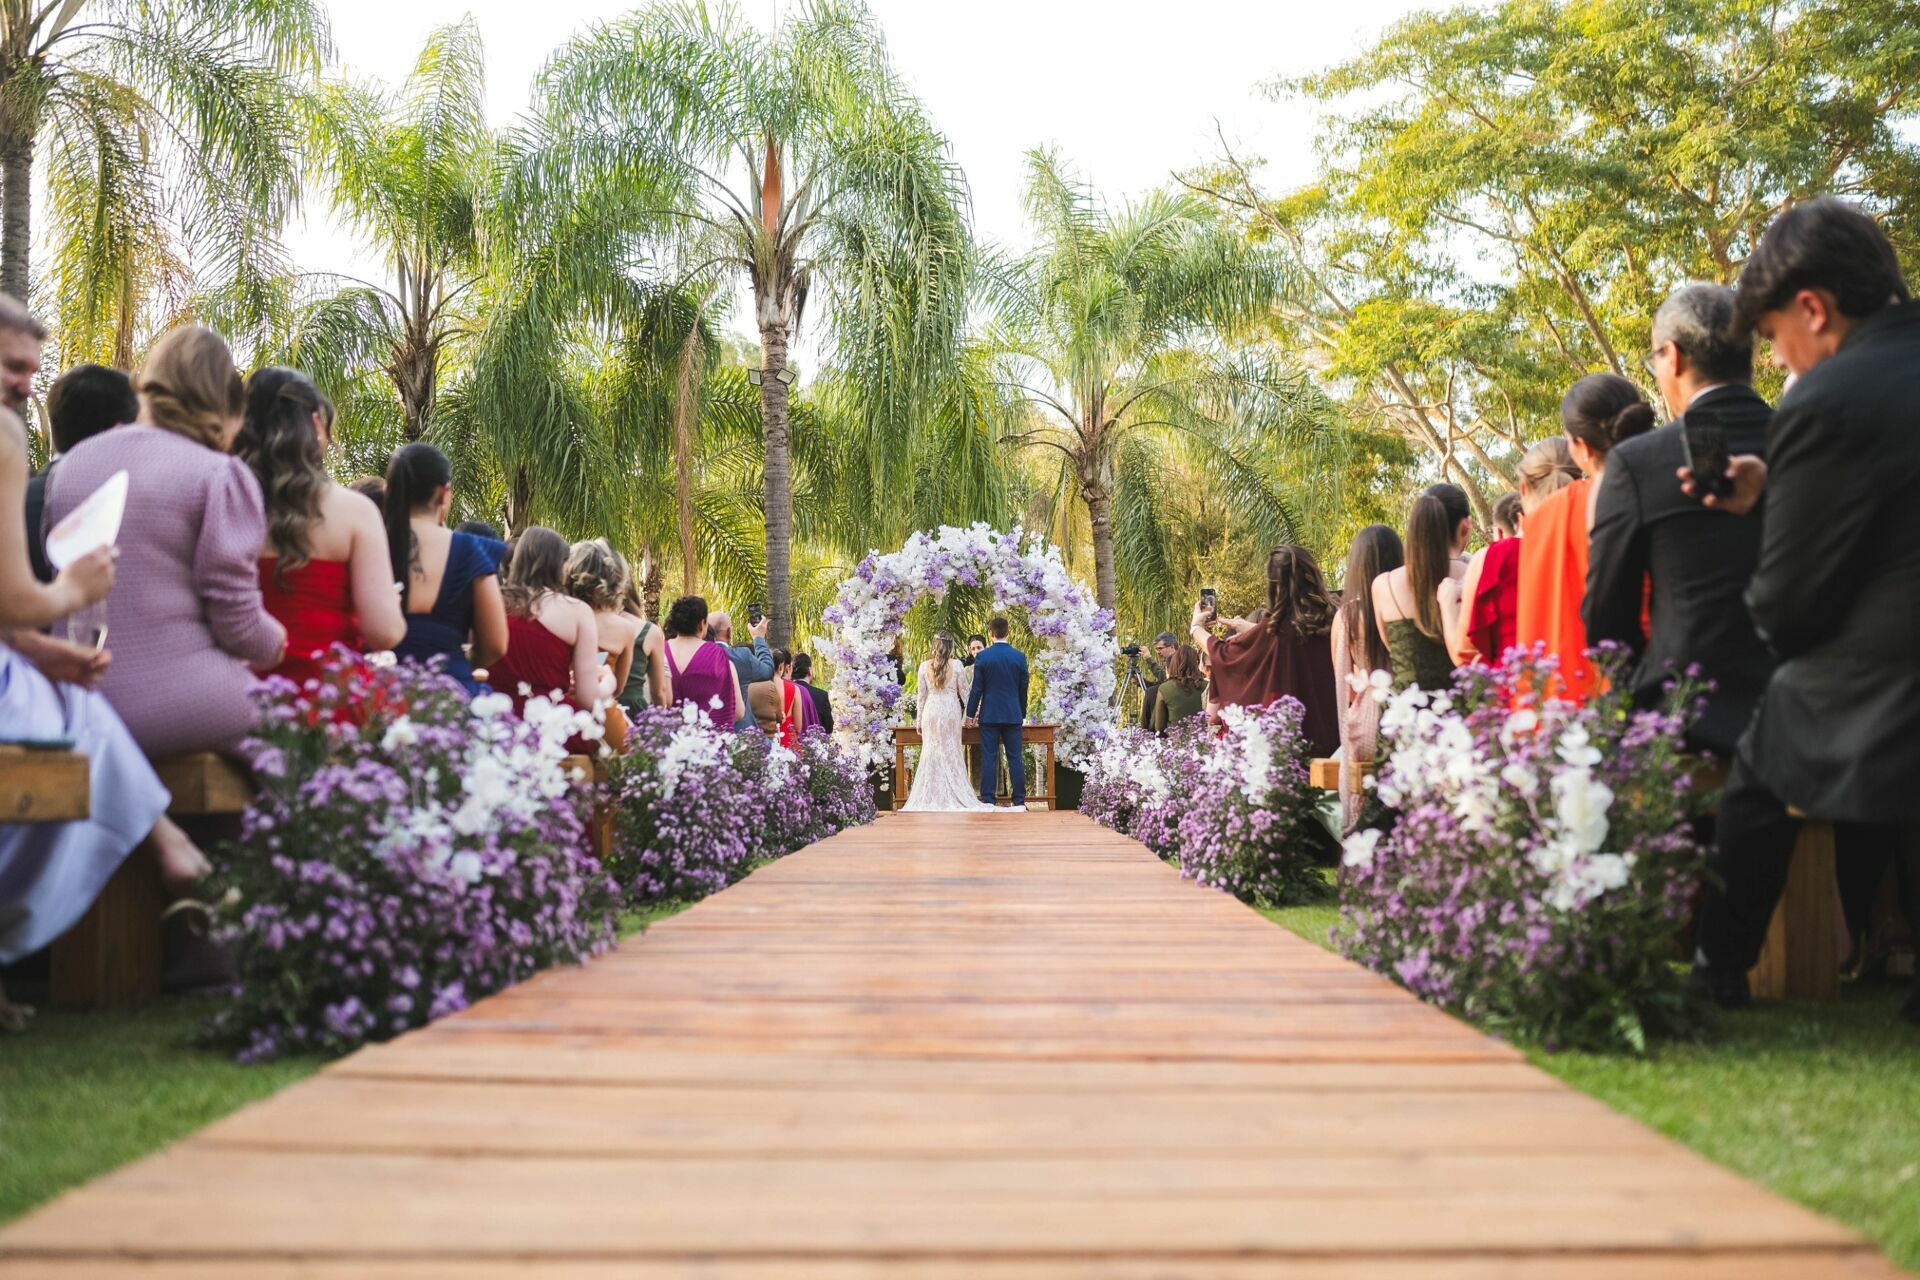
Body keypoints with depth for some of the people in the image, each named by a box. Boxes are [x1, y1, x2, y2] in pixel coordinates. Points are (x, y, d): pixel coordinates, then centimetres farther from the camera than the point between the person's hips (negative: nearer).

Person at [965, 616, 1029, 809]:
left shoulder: (982, 657, -6)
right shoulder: (1020, 657, 0)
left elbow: (977, 688, -4)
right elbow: (1023, 689, 5)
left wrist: (970, 714, 4)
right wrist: (1022, 714, 16)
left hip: (989, 715, -1)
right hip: (1013, 715, 1)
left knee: (989, 758, 1)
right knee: (1015, 758, 4)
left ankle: (987, 801, 2)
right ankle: (1019, 801, 4)